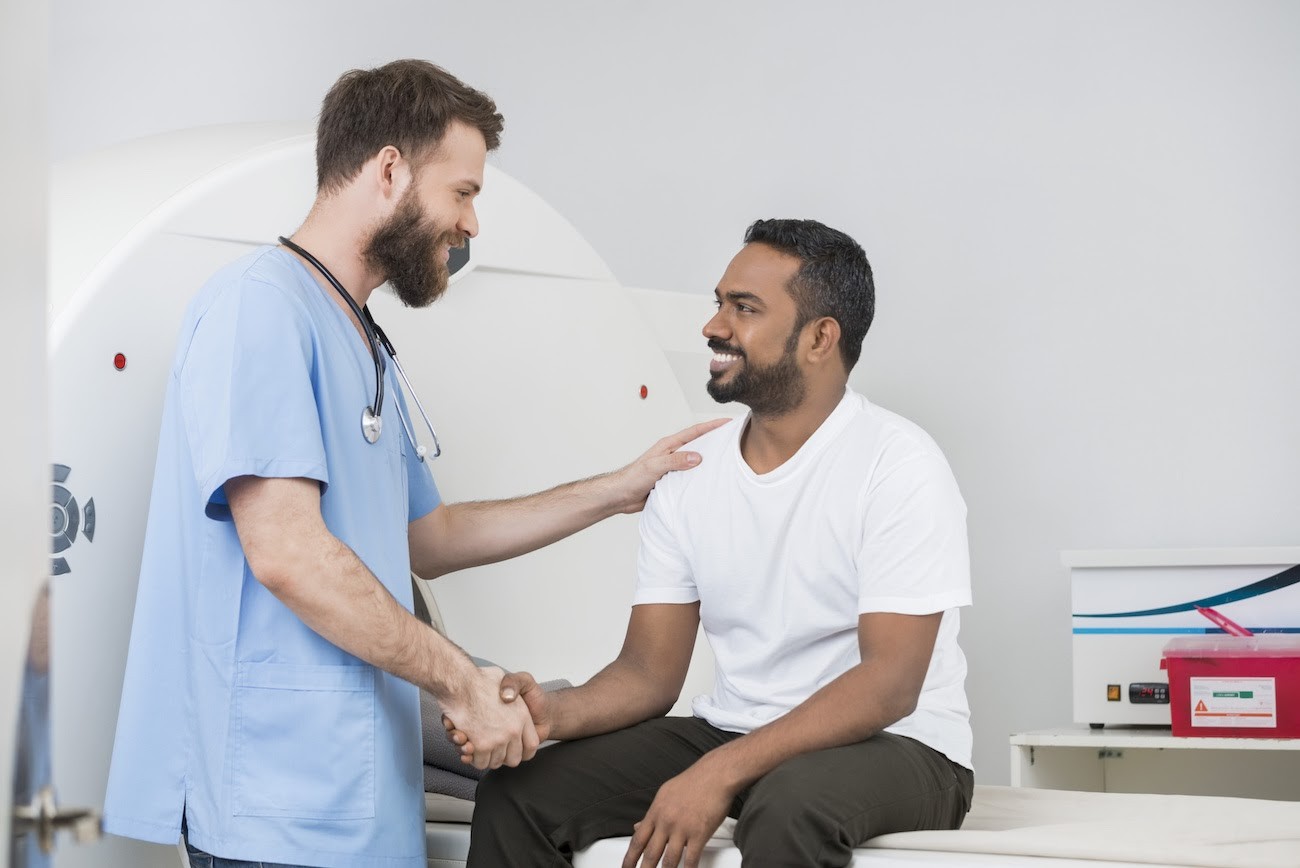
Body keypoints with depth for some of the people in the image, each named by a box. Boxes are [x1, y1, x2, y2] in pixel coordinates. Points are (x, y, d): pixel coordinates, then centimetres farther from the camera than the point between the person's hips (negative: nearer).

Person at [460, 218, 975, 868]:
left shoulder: (897, 466, -12)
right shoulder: (689, 477, 6)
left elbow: (889, 683, -20)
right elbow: (650, 670, 5)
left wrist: (720, 773, -29)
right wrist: (554, 712, -18)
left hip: (896, 745, -5)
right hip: (729, 732, 5)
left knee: (788, 809, -39)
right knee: (514, 797, -14)